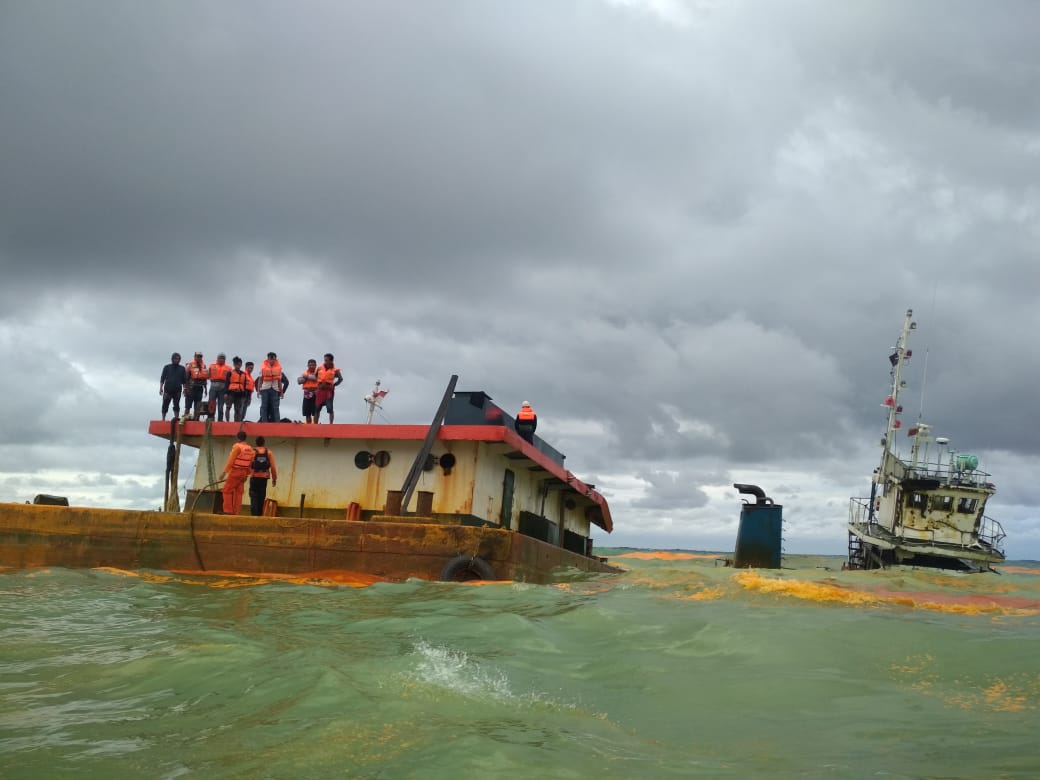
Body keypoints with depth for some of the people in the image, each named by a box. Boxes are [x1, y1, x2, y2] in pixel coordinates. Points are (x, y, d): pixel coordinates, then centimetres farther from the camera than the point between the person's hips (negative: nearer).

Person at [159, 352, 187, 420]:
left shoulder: (182, 368, 10)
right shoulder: (167, 367, 8)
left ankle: (176, 417, 1)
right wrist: (161, 388, -2)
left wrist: (184, 389, 0)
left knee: (176, 405, -1)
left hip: (177, 390, 0)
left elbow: (184, 380, 10)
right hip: (167, 389, 0)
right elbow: (162, 378, 6)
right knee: (165, 405, 0)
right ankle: (163, 419, 5)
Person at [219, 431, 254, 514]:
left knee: (227, 490, 0)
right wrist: (247, 474, 18)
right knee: (238, 492, 8)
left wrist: (224, 471, -12)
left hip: (235, 471, -7)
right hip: (244, 473, 7)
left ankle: (228, 511, -5)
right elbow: (251, 463, 11)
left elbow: (231, 460, -15)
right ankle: (237, 512, 5)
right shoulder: (250, 449, 9)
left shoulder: (237, 446, -11)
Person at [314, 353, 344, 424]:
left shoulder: (335, 370, -2)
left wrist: (333, 385, -14)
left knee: (330, 408, -8)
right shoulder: (320, 368, 8)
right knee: (317, 408, 5)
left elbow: (340, 379, -12)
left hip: (329, 390, -3)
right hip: (320, 390, 3)